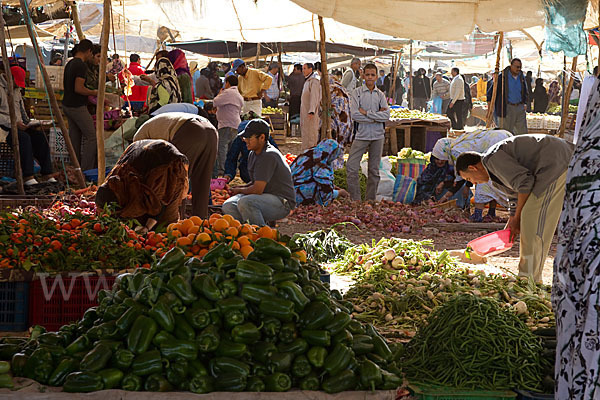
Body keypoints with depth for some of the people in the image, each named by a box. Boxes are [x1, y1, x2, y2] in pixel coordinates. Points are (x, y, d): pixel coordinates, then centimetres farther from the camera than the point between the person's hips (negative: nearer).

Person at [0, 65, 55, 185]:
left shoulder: (16, 89, 21)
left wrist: (27, 122, 9)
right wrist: (13, 123, -21)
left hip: (18, 125, 8)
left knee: (39, 135, -17)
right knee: (24, 137, -34)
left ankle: (48, 175, -20)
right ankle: (28, 177, -34)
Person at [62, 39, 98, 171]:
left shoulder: (69, 64, 13)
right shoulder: (81, 65, -16)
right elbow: (78, 88, -23)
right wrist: (93, 93, -7)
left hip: (67, 105, 9)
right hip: (78, 107, -9)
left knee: (74, 137, 12)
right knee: (91, 136, -4)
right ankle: (86, 170, -6)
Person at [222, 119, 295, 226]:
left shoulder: (269, 156, -21)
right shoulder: (253, 154, 10)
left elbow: (257, 189, -23)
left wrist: (239, 190, -4)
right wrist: (238, 188, 5)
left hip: (281, 202, -9)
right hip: (265, 197, 9)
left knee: (244, 203, -32)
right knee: (228, 206, -7)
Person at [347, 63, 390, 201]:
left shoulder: (380, 94, 7)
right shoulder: (357, 92, 0)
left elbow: (386, 115, -5)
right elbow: (354, 114, -12)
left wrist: (367, 113, -12)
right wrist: (377, 116, -10)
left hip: (378, 135, 2)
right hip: (361, 134, -2)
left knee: (374, 170, 8)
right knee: (351, 168, -9)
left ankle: (371, 200, 16)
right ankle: (355, 199, 0)